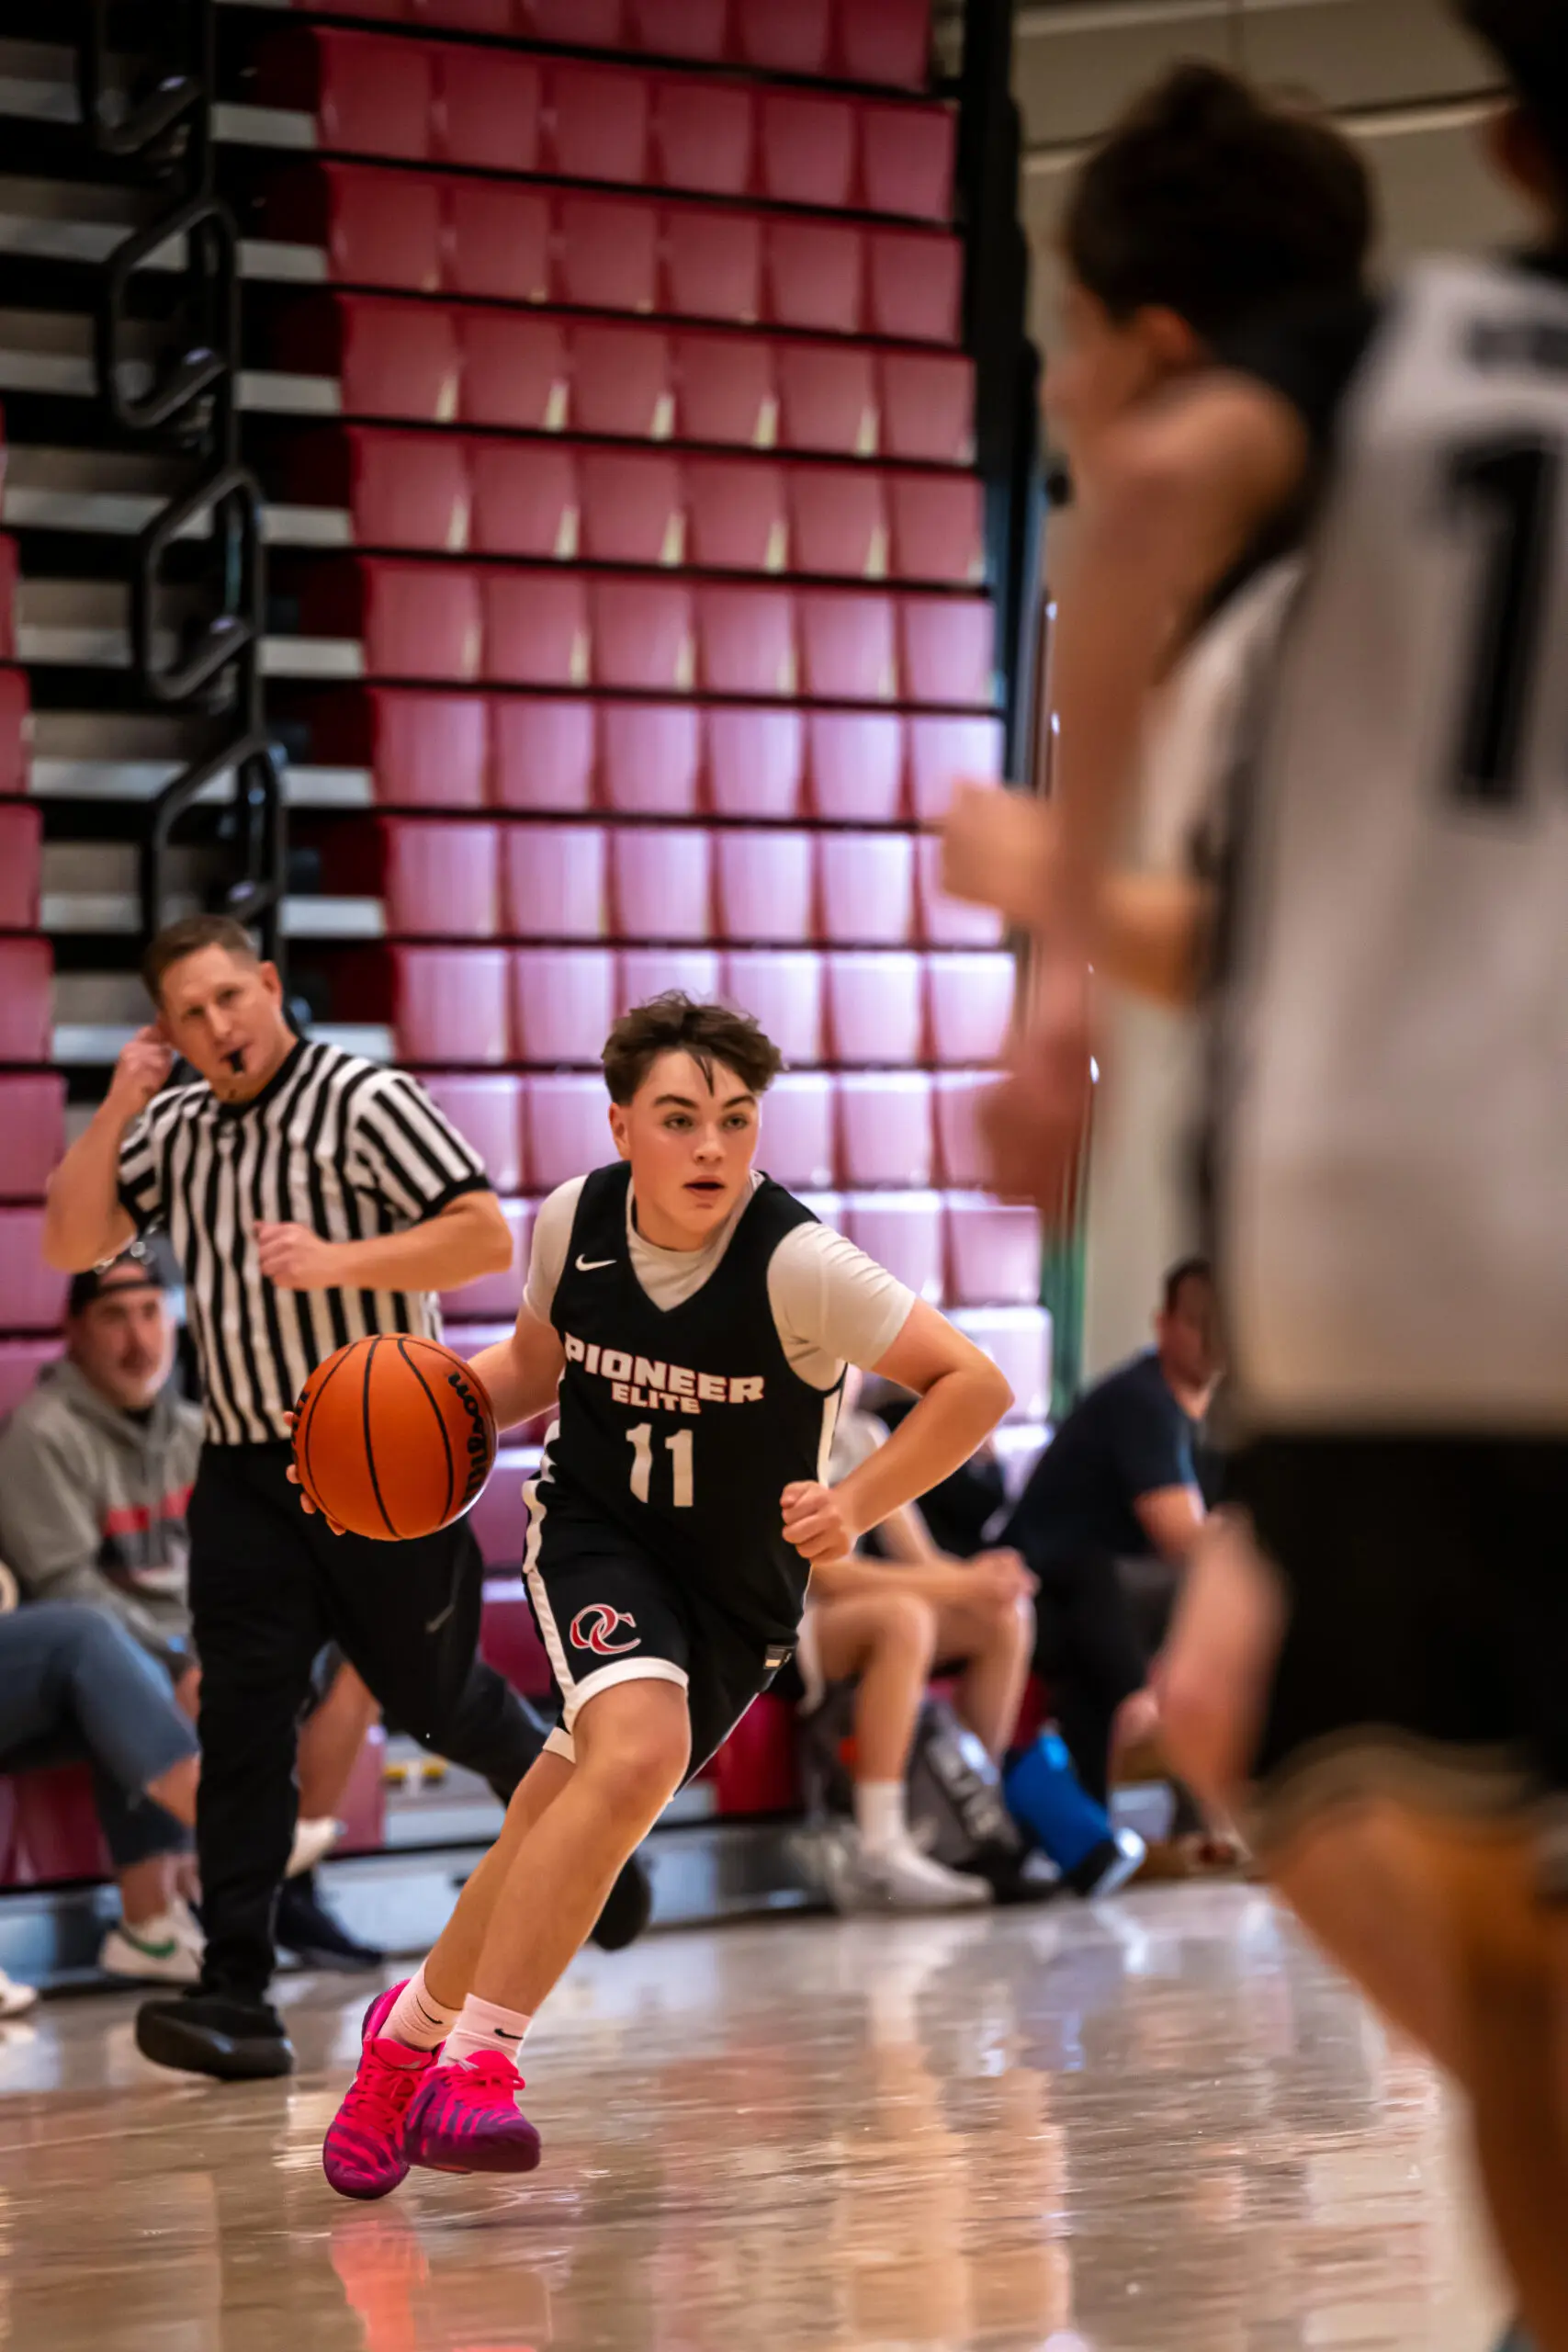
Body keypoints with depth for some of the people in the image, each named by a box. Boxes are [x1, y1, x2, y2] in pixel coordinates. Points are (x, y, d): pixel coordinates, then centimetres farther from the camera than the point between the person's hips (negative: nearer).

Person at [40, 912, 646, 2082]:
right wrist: (117, 1107, -5)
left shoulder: (365, 1101, -10)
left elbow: (488, 1237, -15)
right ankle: (237, 1997, -7)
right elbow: (70, 1247, 5)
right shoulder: (177, 1129, 9)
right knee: (242, 1720, -6)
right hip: (246, 1470, 4)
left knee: (435, 1695, 9)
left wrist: (338, 1263, -25)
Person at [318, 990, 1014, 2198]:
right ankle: (472, 2061, -19)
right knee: (640, 1749, -27)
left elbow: (976, 1385, -22)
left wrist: (855, 1507, -31)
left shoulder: (797, 1263, -24)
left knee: (560, 1830, 2)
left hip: (739, 1589, 0)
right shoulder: (574, 1222, -11)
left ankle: (412, 2030, 28)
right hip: (594, 1530, 0)